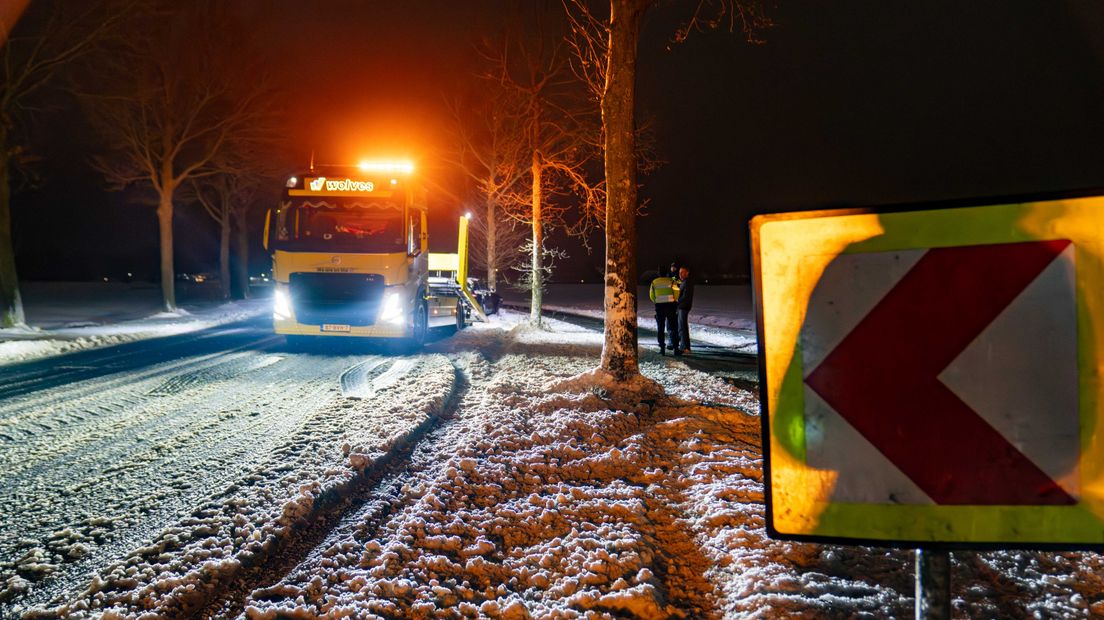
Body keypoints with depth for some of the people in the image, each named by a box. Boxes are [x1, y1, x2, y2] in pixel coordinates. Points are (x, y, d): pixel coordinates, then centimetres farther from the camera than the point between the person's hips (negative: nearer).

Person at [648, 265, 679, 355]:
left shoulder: (654, 282, 2)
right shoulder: (671, 281, -4)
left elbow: (651, 296, 5)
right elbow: (676, 294, -6)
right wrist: (675, 302, 13)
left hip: (659, 306, 1)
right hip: (671, 306, -1)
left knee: (660, 328, 9)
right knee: (673, 328, 8)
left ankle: (662, 348, 5)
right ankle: (675, 347, 4)